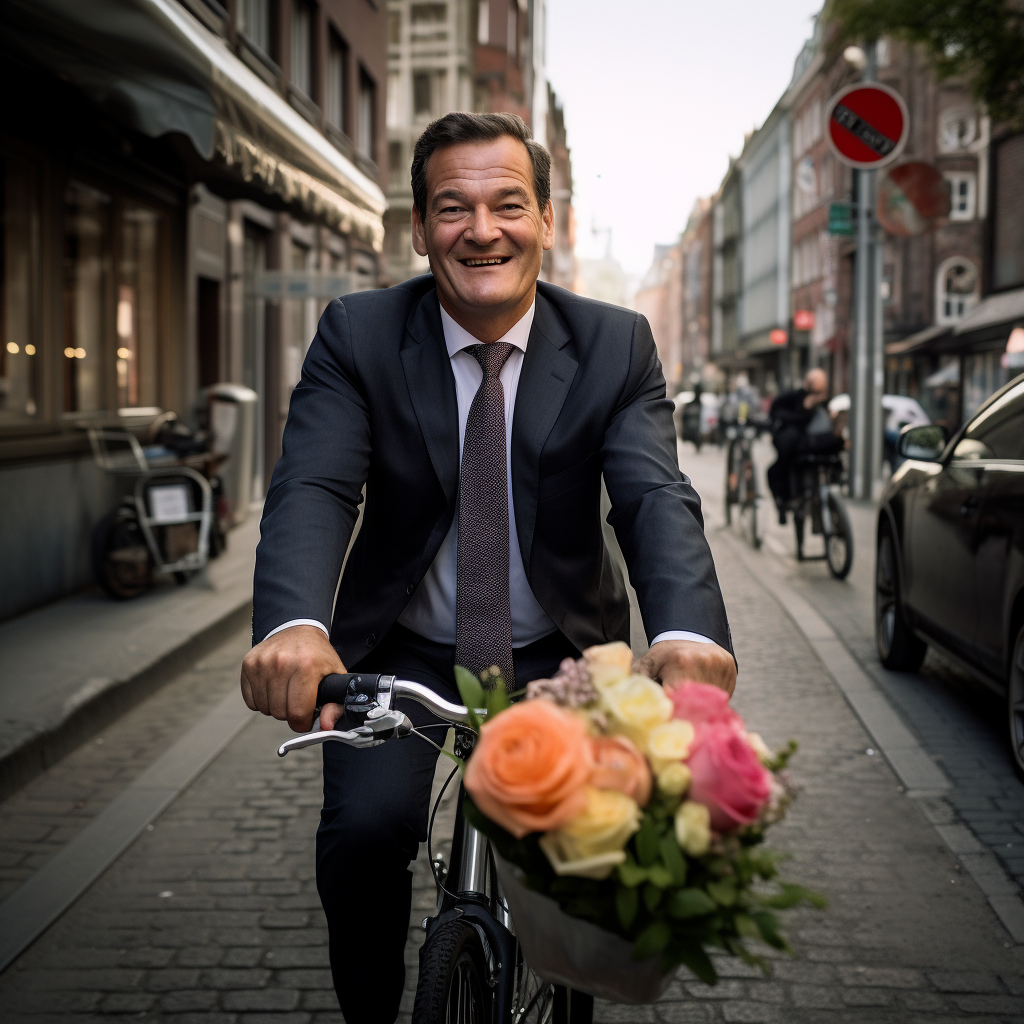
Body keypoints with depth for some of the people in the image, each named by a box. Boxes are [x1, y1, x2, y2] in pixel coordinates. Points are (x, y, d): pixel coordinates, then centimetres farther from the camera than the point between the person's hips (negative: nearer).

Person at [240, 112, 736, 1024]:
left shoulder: (617, 346, -9)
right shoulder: (357, 335, -9)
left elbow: (657, 498, -22)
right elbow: (312, 488, -23)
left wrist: (688, 630, -45)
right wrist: (293, 623, -46)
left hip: (559, 655, 1)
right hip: (402, 649, 0)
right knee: (365, 828, -22)